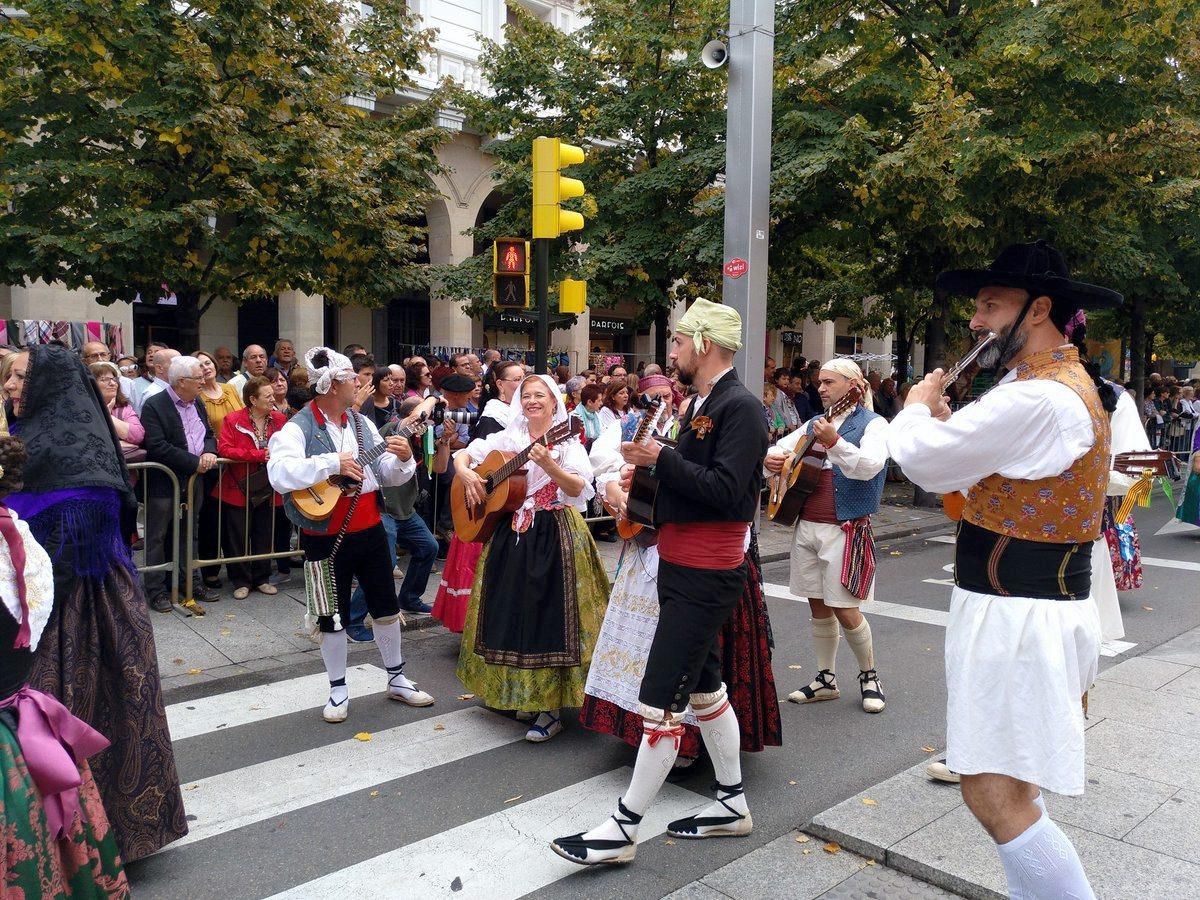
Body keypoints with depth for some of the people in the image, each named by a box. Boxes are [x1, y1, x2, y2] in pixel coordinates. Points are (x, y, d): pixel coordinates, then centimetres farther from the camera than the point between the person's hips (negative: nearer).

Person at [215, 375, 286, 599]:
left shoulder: (280, 419, 1)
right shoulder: (233, 420, -9)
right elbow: (224, 449, -19)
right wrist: (260, 455, -24)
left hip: (268, 488, 3)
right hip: (239, 488, -3)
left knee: (264, 536, 12)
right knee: (238, 537, 5)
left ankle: (262, 578, 25)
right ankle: (241, 581, 17)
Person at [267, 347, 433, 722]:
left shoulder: (362, 423, 6)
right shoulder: (299, 427, -13)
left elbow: (388, 475, 8)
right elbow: (279, 473, -30)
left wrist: (403, 459, -13)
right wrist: (333, 463, -31)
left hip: (369, 530, 6)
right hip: (325, 537, -6)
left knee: (386, 606, 14)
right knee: (333, 617, 7)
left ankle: (396, 679, 30)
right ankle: (338, 690, 25)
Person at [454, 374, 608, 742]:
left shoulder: (567, 442, -3)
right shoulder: (507, 438, 9)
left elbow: (579, 488, -16)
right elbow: (462, 455, 13)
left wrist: (549, 465, -31)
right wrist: (465, 472, -8)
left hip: (555, 535, -5)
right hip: (510, 535, 5)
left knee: (548, 615, -6)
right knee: (510, 612, 10)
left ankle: (550, 707, 3)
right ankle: (517, 693, 28)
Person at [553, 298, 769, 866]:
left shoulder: (740, 407, -15)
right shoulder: (702, 404, 14)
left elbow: (724, 490, -25)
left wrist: (660, 458, -20)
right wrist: (648, 471, -2)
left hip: (705, 577, -10)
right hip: (681, 567, 10)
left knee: (660, 702, -5)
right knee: (703, 687, 18)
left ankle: (623, 830, 6)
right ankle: (732, 804, 33)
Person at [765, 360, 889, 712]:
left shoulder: (872, 424, -6)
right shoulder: (815, 423, 14)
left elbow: (869, 466, -23)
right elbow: (781, 447, 21)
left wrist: (833, 442, -37)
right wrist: (770, 458, -2)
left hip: (844, 529, -6)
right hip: (806, 525, 7)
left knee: (845, 611, -2)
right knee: (818, 607, 12)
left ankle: (869, 676, 20)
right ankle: (825, 679, 24)